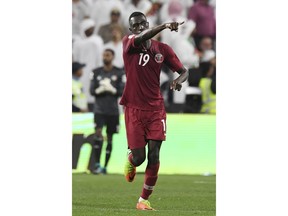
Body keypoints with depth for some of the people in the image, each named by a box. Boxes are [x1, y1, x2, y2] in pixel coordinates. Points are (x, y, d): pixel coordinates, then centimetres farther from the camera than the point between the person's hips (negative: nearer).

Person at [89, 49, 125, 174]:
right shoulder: (96, 72, 6)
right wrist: (99, 90, -16)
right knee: (98, 133, -16)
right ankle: (97, 164, -14)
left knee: (109, 138, 5)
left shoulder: (119, 73, 1)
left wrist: (112, 90, -20)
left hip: (113, 110, 0)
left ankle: (105, 166, 13)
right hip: (99, 109, 0)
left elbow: (123, 91, -3)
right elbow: (92, 90, 5)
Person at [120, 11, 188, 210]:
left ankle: (144, 200, 5)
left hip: (156, 108, 2)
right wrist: (164, 26, -47)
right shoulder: (128, 44, -6)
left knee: (154, 155, -7)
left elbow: (184, 71, 7)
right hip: (134, 109, -2)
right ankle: (130, 161, 37)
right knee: (139, 157, -2)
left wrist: (179, 80, -18)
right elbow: (140, 38, -30)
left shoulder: (163, 49, 2)